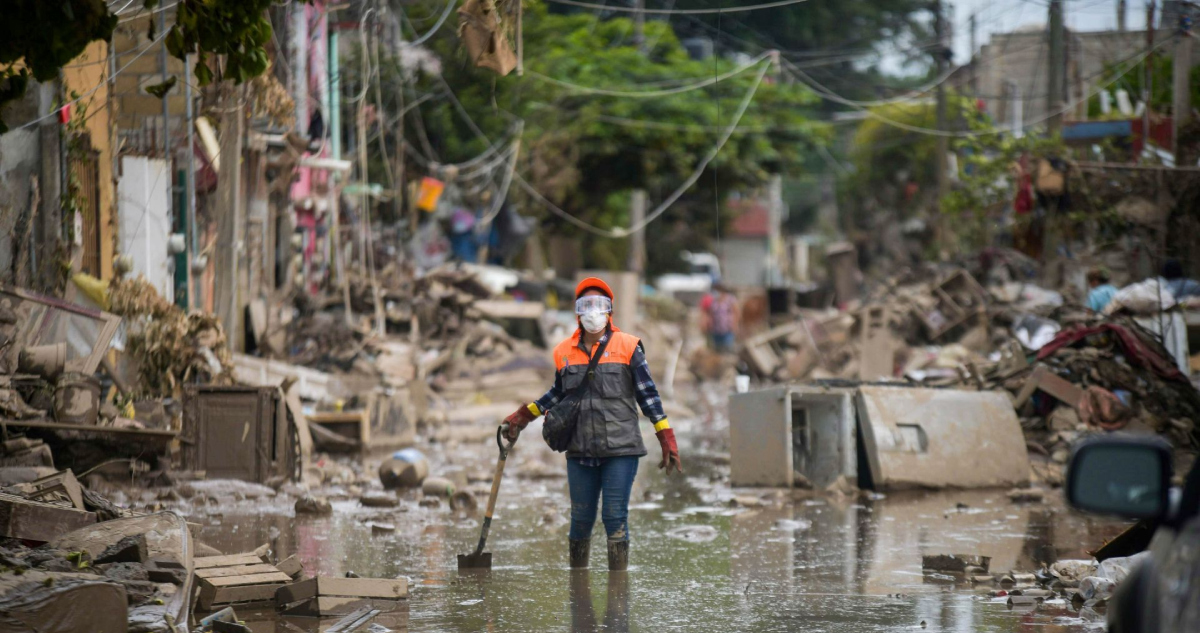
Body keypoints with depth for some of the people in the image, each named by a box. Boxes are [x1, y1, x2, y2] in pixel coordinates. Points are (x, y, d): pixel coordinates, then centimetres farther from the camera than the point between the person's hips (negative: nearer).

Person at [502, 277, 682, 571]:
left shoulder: (627, 346, 0)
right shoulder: (564, 351, 9)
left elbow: (647, 393, 3)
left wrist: (667, 439, 0)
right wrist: (524, 416, 21)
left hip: (620, 449, -3)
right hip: (580, 451, 3)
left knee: (615, 519, -5)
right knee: (581, 520, 7)